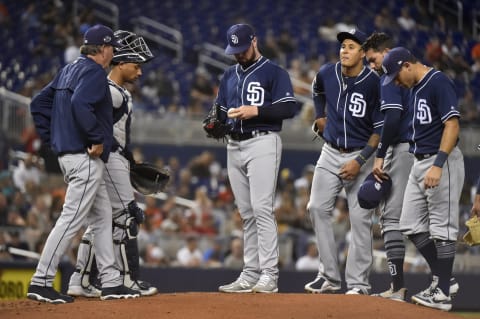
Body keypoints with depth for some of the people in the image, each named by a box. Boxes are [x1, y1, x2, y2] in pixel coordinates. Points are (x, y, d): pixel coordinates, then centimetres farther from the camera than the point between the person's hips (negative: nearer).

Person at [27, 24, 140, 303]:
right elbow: (80, 104, -29)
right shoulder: (94, 71, -11)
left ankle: (111, 282, 16)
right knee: (72, 218, -10)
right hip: (86, 157, -10)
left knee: (102, 216, 15)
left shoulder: (68, 71, 17)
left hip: (67, 153, 10)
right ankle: (41, 283, -11)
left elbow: (39, 103, 17)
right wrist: (97, 140, -22)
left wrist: (52, 139, 15)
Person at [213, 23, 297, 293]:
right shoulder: (229, 76, 19)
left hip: (263, 142, -7)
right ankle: (250, 275, 9)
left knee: (262, 208, -14)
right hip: (235, 146, 7)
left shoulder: (274, 73, -2)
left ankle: (269, 275, -16)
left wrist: (256, 111, -19)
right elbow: (221, 109, 22)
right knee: (247, 213, 7)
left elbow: (289, 108, -9)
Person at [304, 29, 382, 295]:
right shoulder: (327, 73, -2)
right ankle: (329, 276, 3)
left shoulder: (374, 84, -15)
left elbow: (380, 129, -12)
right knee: (317, 208, -5)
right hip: (331, 153, 4)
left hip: (360, 156, -4)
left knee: (360, 219, -6)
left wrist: (360, 161, -17)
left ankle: (358, 283, 0)